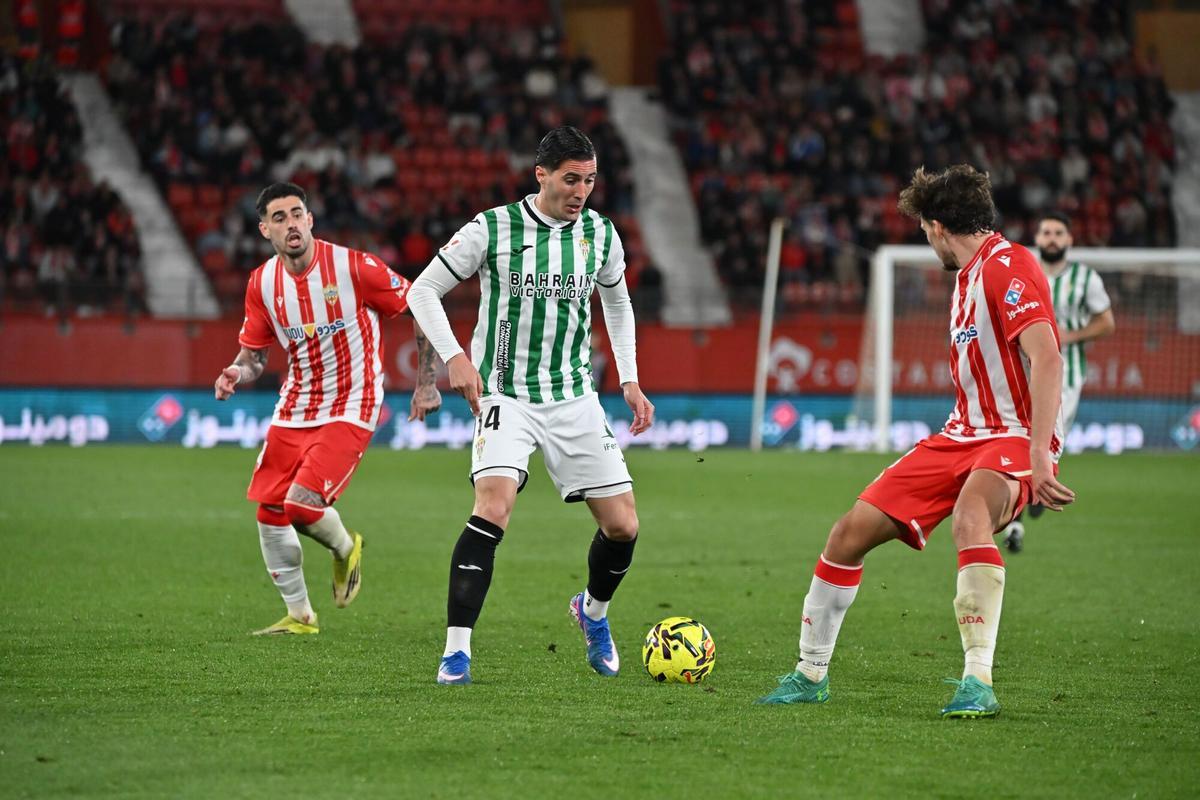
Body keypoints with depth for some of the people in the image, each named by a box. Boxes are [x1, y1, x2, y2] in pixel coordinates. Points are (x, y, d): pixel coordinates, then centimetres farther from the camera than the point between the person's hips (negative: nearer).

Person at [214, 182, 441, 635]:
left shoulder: (354, 267, -16)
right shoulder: (262, 284, -2)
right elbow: (254, 352, 11)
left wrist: (426, 382, -5)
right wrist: (237, 374, -13)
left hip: (349, 409, -5)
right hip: (294, 410, 6)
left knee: (301, 503, -21)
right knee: (269, 513, 2)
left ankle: (345, 549, 14)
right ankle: (299, 615, 21)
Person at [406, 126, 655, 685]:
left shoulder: (600, 234, 3)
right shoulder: (491, 230, -10)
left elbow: (617, 303, 21)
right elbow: (423, 290, -2)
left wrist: (629, 381, 13)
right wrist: (454, 356, -16)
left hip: (574, 396, 4)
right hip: (504, 394, -4)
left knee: (622, 526, 0)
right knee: (492, 510, -26)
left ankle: (593, 611, 33)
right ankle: (456, 652, -21)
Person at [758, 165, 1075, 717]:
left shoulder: (1007, 266, -13)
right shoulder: (967, 276, 17)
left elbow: (1047, 359, -25)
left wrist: (1039, 458, -32)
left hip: (1016, 438, -9)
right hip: (962, 437, 9)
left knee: (969, 514, -40)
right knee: (851, 532, 2)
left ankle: (978, 683, -40)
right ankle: (811, 674, 17)